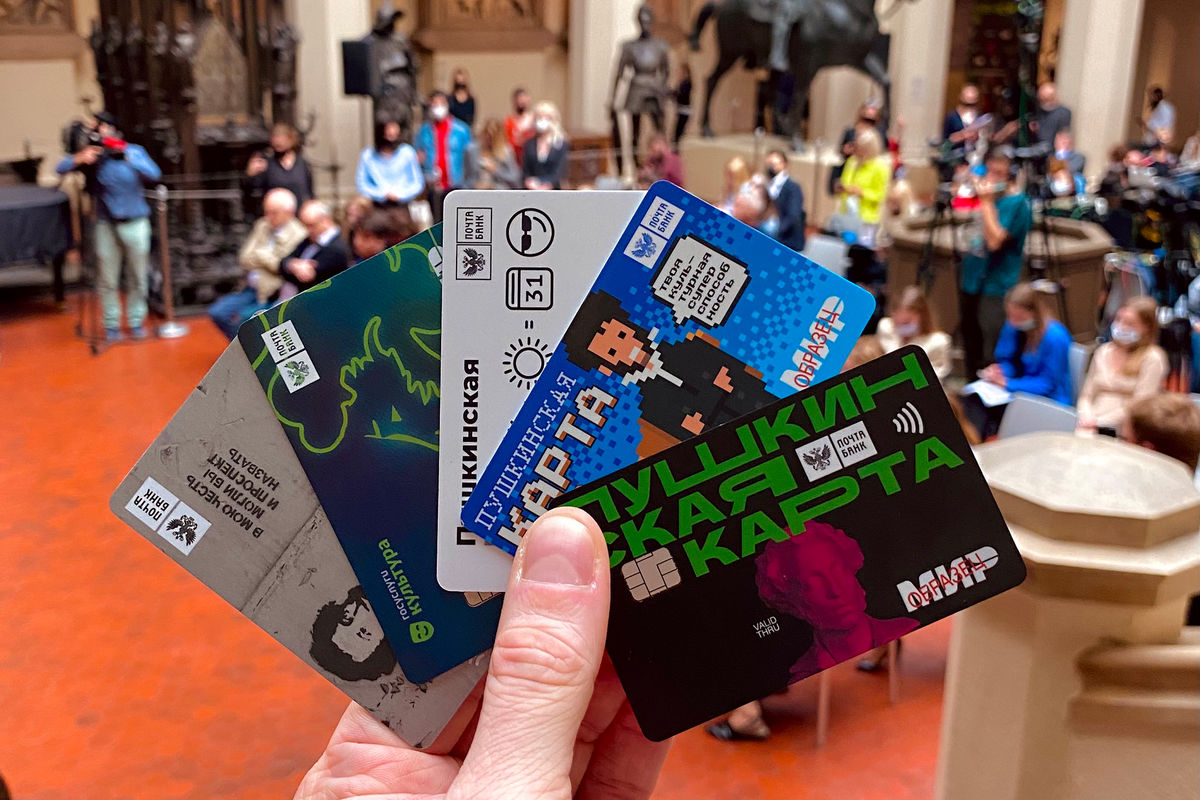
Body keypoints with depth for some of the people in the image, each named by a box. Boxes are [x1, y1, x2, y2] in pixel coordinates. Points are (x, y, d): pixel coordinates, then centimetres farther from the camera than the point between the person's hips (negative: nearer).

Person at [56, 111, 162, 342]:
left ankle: (136, 322, 21)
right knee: (108, 279, 4)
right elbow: (60, 169, -6)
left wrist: (128, 156, -26)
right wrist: (79, 158, -25)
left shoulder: (134, 151, -1)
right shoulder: (92, 154, -1)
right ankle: (111, 325, 15)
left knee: (137, 277, 8)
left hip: (135, 222, 0)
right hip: (106, 224, 0)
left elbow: (154, 173, -16)